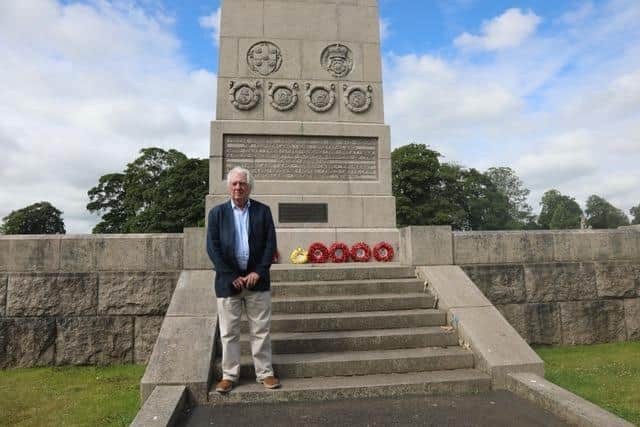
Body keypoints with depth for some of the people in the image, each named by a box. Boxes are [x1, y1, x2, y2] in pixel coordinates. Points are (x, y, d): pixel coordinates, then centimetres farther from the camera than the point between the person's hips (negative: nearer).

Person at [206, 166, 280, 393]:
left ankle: (265, 372, 22)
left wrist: (258, 272, -9)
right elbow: (212, 248, -3)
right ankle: (229, 375, 23)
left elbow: (270, 243, 1)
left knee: (261, 330, 8)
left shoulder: (263, 211, 4)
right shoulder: (217, 213, 3)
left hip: (257, 279, 0)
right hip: (228, 281, 0)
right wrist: (233, 277, -9)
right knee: (228, 332, 9)